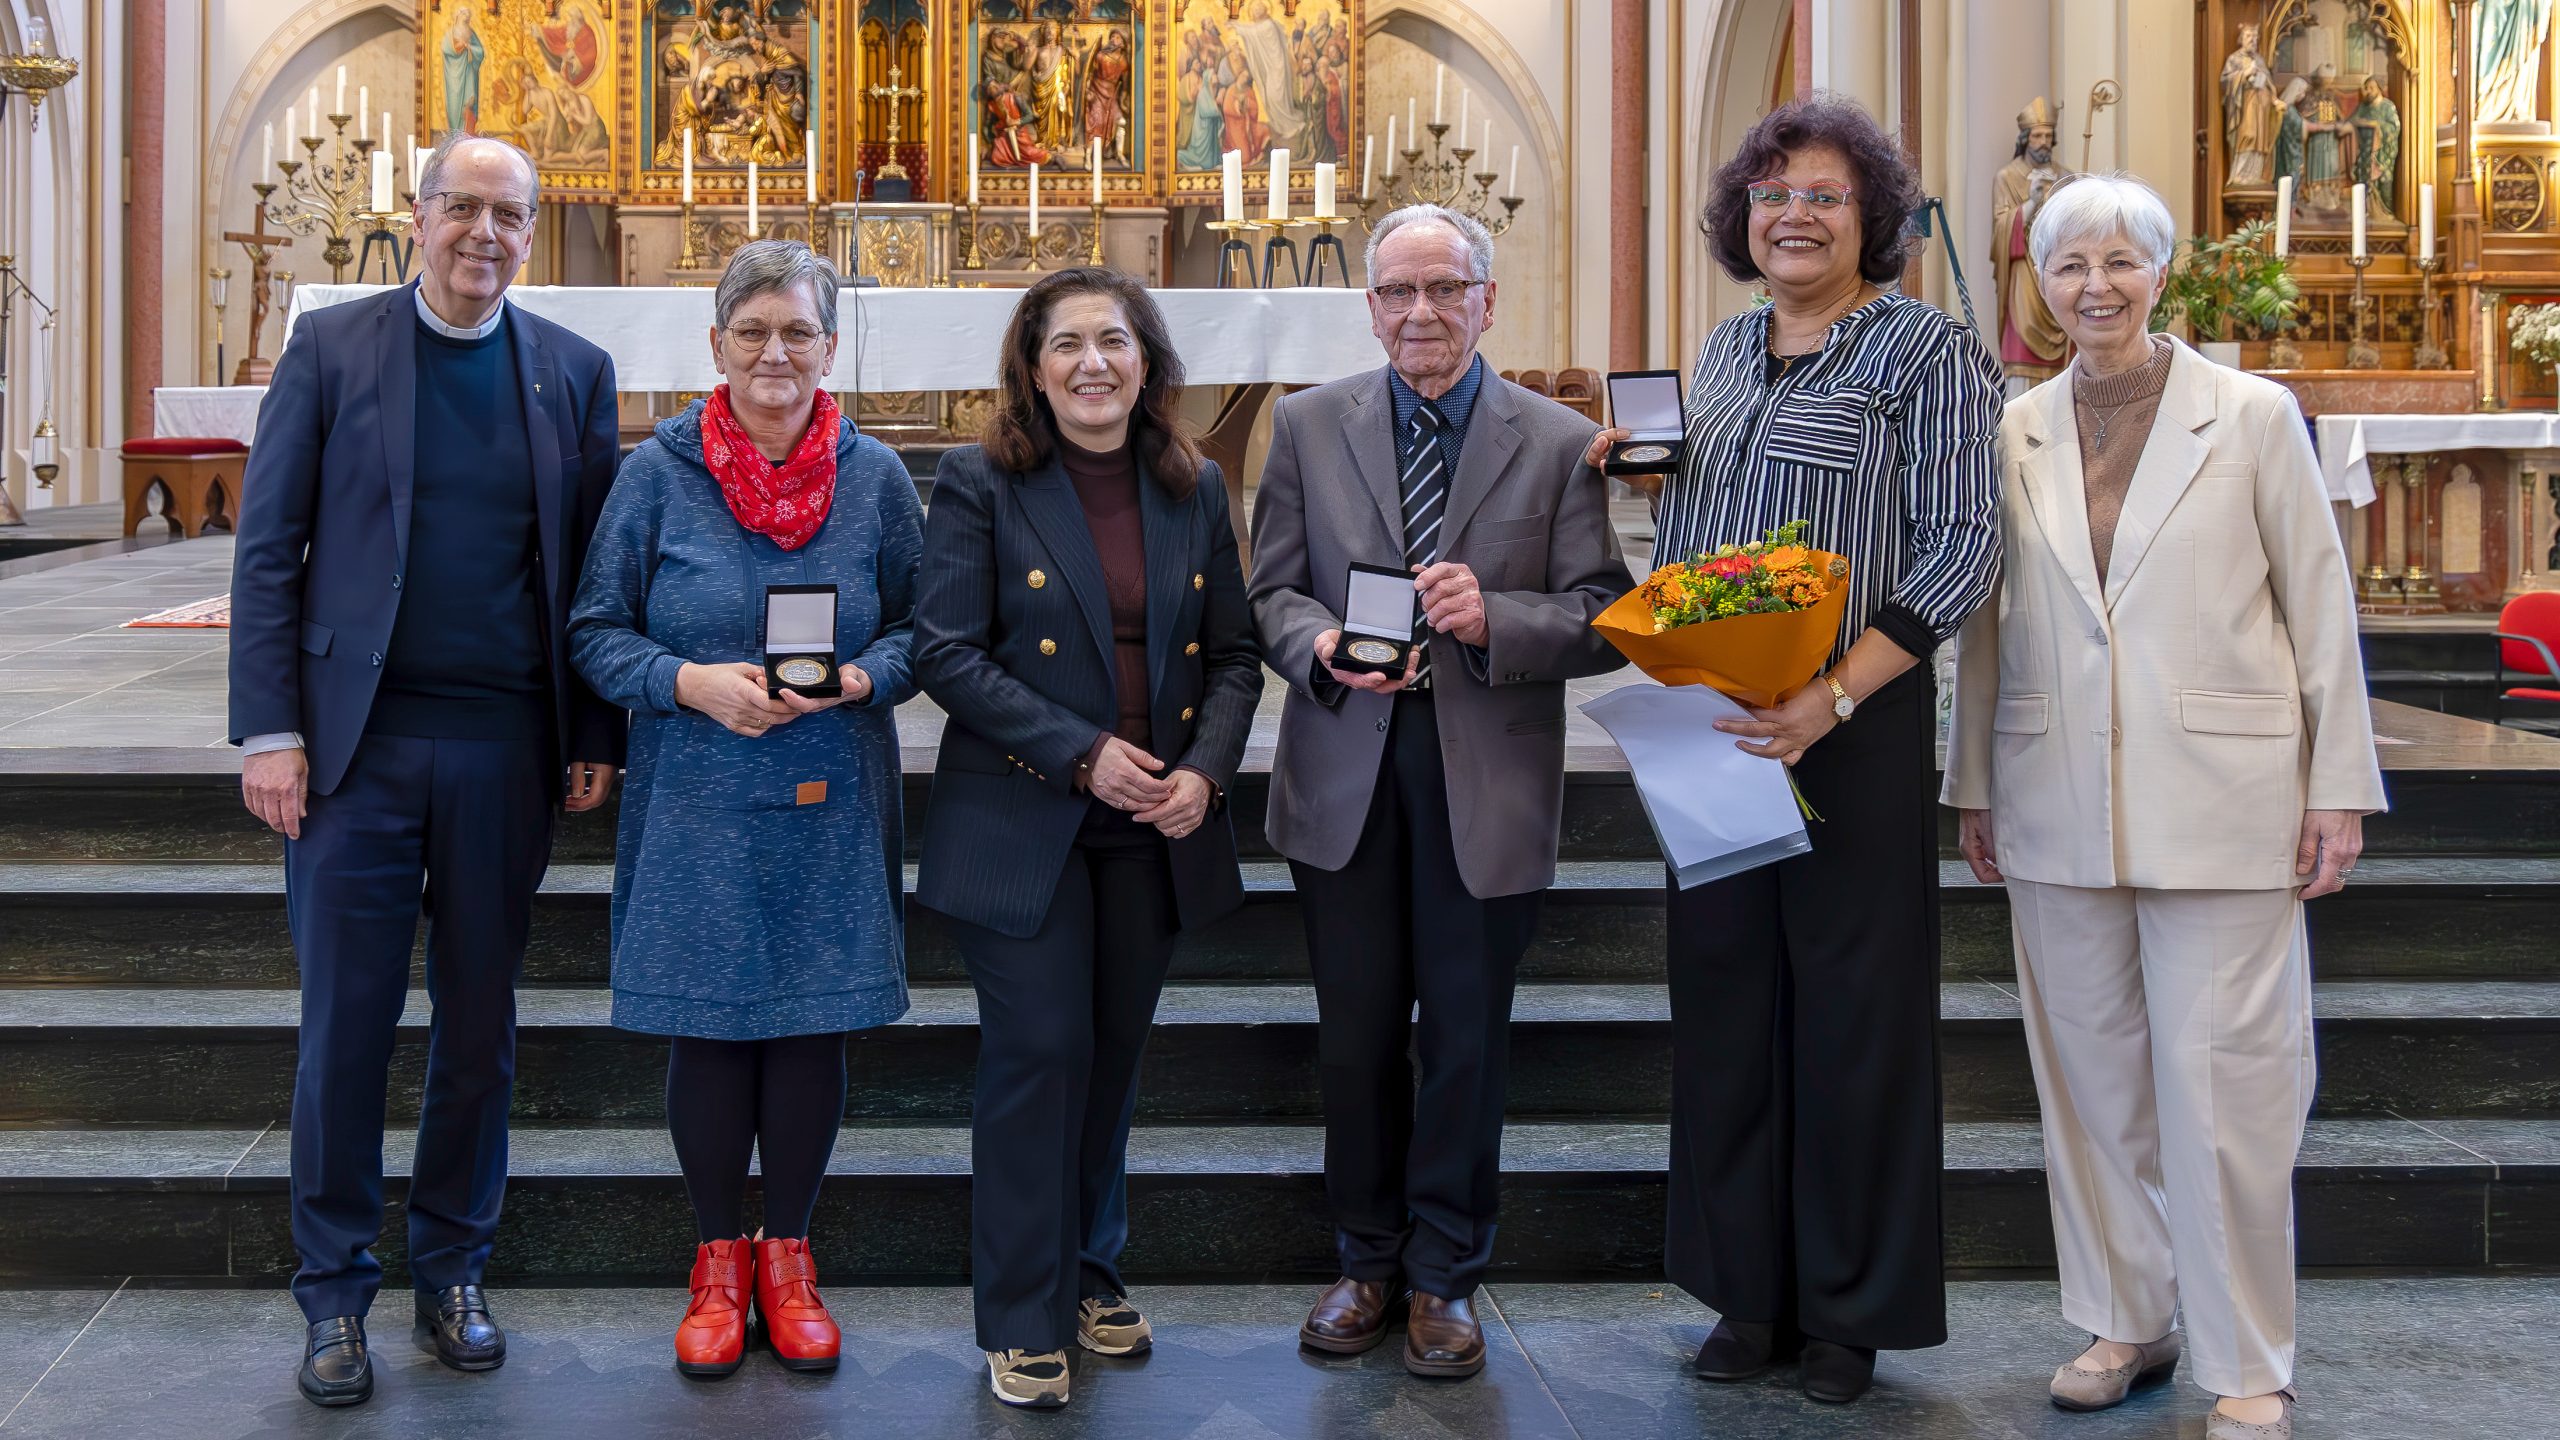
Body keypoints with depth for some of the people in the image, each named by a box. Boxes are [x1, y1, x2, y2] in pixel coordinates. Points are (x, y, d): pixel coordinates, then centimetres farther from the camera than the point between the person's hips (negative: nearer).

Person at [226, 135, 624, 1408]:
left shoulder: (573, 373, 7)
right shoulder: (332, 348, 2)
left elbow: (593, 572, 7)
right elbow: (267, 551, -1)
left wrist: (596, 736, 2)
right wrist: (268, 730, -8)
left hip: (504, 747, 2)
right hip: (359, 739, -2)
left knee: (481, 1021, 10)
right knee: (346, 1022, 3)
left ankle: (452, 1274, 24)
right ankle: (334, 1294, 17)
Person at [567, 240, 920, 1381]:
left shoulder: (874, 476, 2)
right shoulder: (659, 472, -1)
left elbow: (919, 630, 7)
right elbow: (597, 633, 1)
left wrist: (857, 678, -14)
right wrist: (692, 683, -16)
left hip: (829, 809, 1)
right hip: (697, 808, -1)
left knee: (812, 1028, 6)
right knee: (707, 1032, 4)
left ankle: (787, 1254, 24)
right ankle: (718, 1257, 23)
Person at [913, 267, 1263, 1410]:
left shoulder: (1194, 490, 7)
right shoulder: (980, 486, -6)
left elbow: (1234, 653, 9)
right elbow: (946, 652, -11)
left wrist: (1206, 769, -8)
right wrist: (1083, 753, -18)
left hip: (1156, 831, 4)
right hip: (1023, 828, -4)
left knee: (1115, 1052, 14)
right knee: (1041, 1053, -3)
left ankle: (1092, 1270, 32)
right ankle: (1025, 1320, 11)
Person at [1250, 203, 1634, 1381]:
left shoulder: (1560, 442, 1)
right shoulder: (1307, 425, 6)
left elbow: (1602, 618, -3)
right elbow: (1271, 589, 5)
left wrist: (1493, 619, -21)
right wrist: (1321, 646, -16)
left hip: (1488, 785, -1)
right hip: (1345, 776, 2)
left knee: (1465, 1039, 9)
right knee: (1355, 1035, 11)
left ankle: (1444, 1277, 26)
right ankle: (1368, 1260, 29)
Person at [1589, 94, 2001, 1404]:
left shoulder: (1926, 349, -3)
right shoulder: (1725, 351, 15)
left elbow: (1962, 544, -11)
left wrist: (1835, 696, -21)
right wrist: (1647, 473, 1)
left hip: (1853, 727, -5)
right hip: (1712, 728, 6)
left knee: (1851, 1005, 2)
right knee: (1726, 998, 9)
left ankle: (1850, 1313, 17)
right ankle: (1749, 1291, 23)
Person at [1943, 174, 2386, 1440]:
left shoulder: (2253, 417, 0)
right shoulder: (2015, 434, 7)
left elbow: (2320, 607, 0)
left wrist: (2340, 788, -2)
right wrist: (1974, 788, 11)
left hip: (2220, 801, -3)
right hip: (2059, 807, 3)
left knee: (2221, 1082, -2)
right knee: (2092, 1073, 10)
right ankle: (2124, 1322, 25)